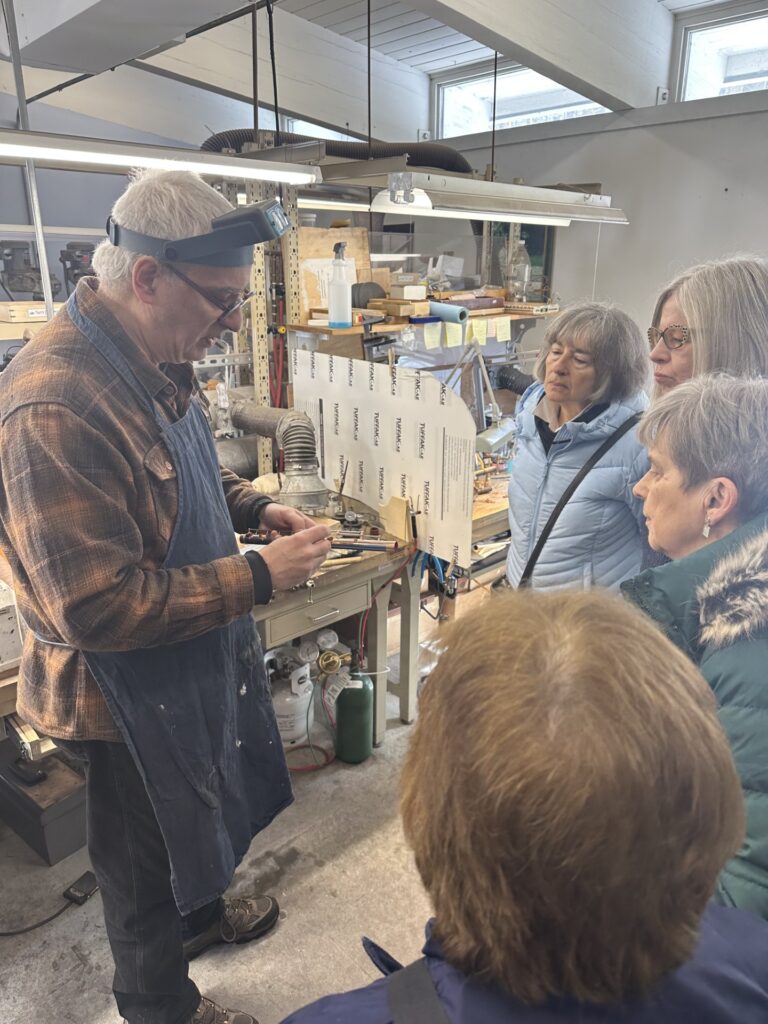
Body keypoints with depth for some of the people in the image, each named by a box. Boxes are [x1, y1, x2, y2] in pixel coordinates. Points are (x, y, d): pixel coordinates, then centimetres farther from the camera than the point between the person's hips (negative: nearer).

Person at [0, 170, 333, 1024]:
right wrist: (260, 578, -26)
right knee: (146, 856, 19)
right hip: (132, 689, -8)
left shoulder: (153, 359, -3)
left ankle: (200, 912, 60)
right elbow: (98, 606, -30)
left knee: (195, 816, 31)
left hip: (197, 658, 8)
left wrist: (254, 507, -3)